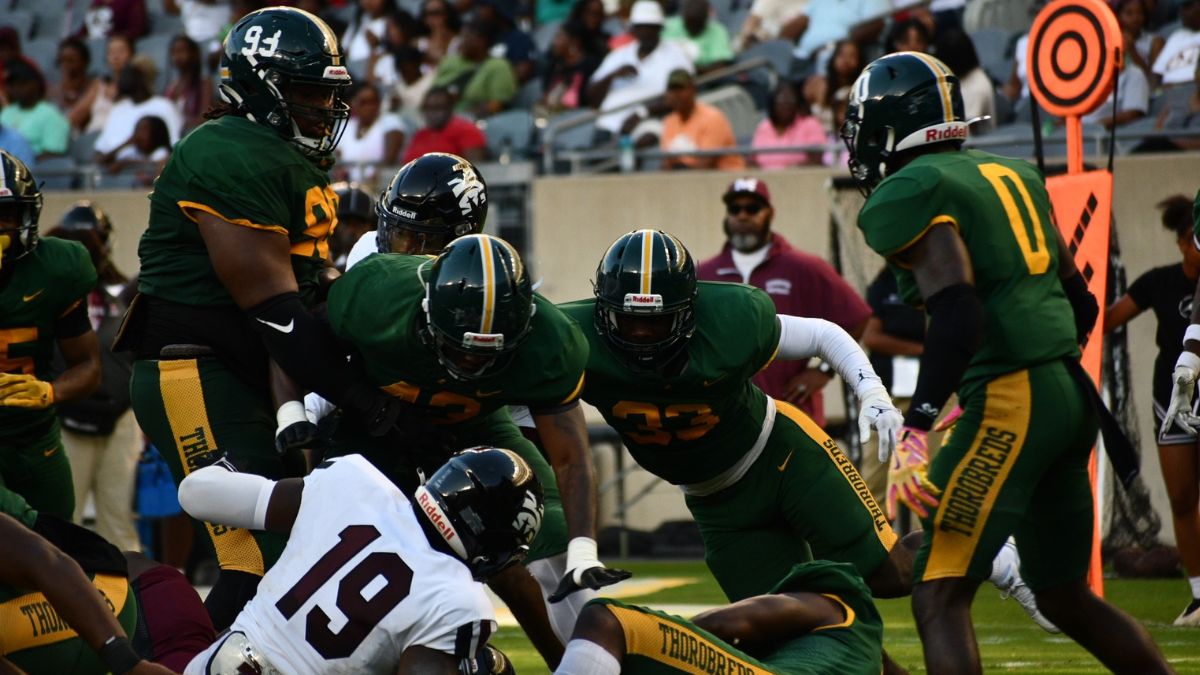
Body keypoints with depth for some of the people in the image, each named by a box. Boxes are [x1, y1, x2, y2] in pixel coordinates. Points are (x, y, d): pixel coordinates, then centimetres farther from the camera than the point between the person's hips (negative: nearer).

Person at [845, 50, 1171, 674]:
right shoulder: (1011, 175, 19)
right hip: (1070, 392, 8)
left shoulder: (906, 196, -6)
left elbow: (958, 313, -21)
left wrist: (914, 430, -25)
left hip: (1010, 403, -8)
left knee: (939, 600, -10)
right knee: (1065, 598, 20)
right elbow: (1081, 304, 21)